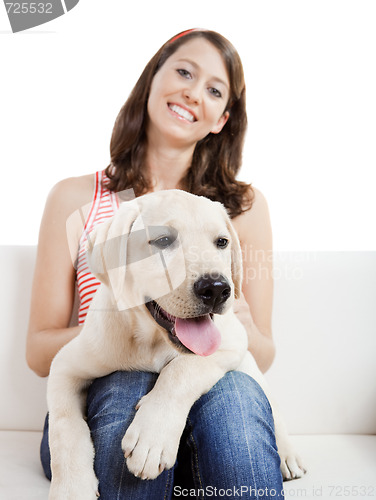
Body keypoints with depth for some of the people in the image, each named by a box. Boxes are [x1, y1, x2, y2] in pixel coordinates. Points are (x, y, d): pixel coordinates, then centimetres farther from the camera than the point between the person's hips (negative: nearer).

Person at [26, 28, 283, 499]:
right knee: (129, 385, -34)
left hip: (207, 415, 1)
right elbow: (40, 352, 1)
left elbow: (263, 356, 6)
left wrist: (240, 329, -19)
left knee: (234, 389, -33)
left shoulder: (243, 206, 5)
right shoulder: (75, 199, 2)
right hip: (101, 409, 0)